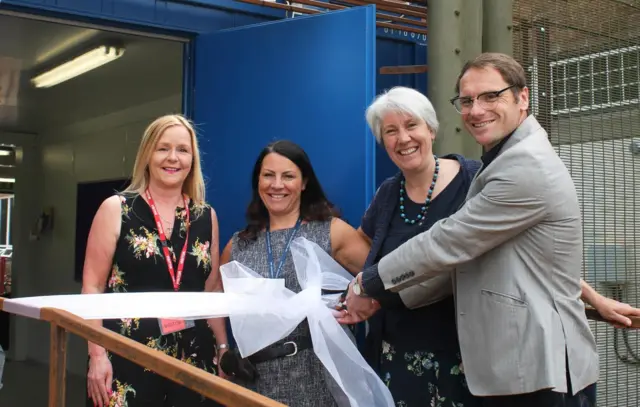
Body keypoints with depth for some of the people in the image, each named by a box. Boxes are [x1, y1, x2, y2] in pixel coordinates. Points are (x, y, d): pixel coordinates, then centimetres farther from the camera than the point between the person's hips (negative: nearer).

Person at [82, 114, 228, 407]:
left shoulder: (206, 216, 8)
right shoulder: (116, 209, -1)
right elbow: (93, 286, -3)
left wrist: (223, 347, 9)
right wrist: (97, 354, -9)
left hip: (194, 358, 3)